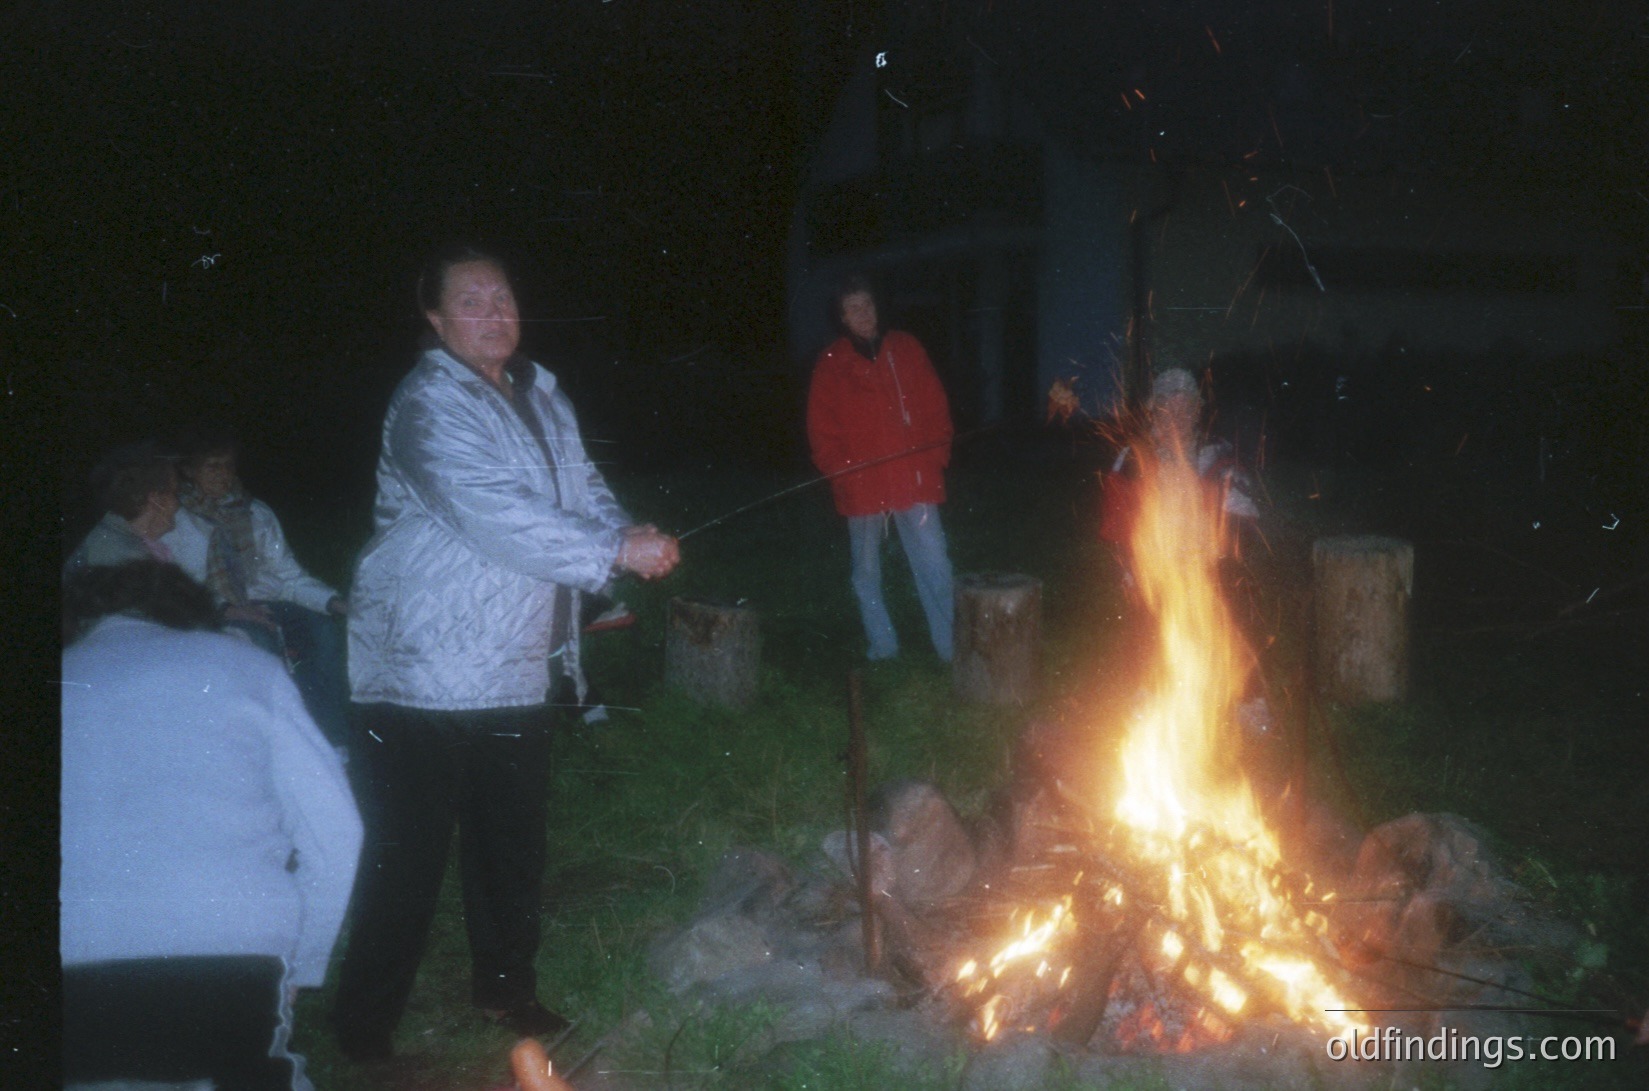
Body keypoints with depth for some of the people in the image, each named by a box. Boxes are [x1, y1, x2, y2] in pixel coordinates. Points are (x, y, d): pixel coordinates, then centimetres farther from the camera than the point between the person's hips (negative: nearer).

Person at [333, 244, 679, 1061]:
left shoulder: (540, 395, 13)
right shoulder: (430, 405, -15)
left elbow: (581, 489, 12)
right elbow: (495, 514, -26)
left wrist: (626, 535, -11)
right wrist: (618, 553, -25)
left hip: (516, 672, 8)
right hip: (425, 677, -8)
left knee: (514, 847, 19)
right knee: (407, 863, -3)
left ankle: (504, 985, 38)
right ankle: (363, 1035, 11)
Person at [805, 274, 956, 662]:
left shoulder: (905, 349, 8)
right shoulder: (832, 364, 4)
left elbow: (935, 407, 8)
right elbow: (821, 430, 4)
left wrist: (935, 457, -2)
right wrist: (840, 472, -7)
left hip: (914, 481, 0)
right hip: (862, 486, 0)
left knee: (934, 564, -7)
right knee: (866, 571, 9)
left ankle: (952, 648, -4)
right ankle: (883, 648, 21)